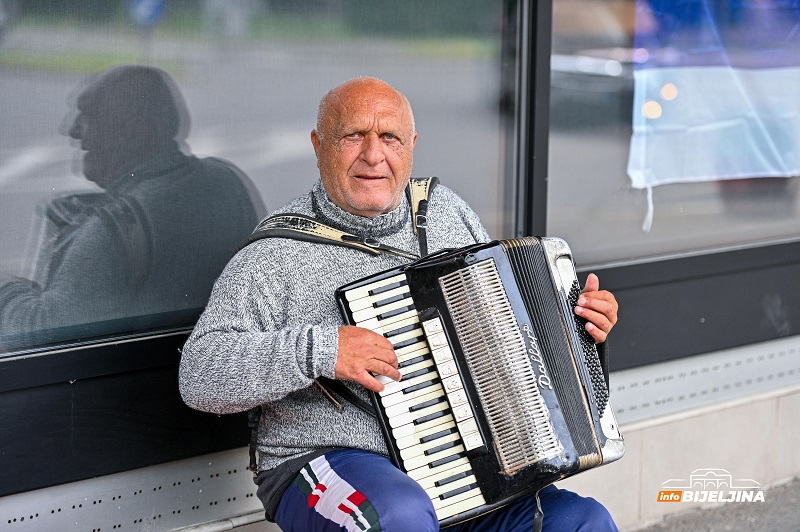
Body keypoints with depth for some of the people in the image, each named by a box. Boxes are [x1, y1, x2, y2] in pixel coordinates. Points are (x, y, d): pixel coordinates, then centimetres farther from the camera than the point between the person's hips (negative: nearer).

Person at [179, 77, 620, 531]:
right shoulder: (278, 255, -8)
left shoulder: (448, 211, 10)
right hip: (327, 463, -5)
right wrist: (319, 349, -24)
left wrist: (576, 317, 8)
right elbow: (199, 375, -15)